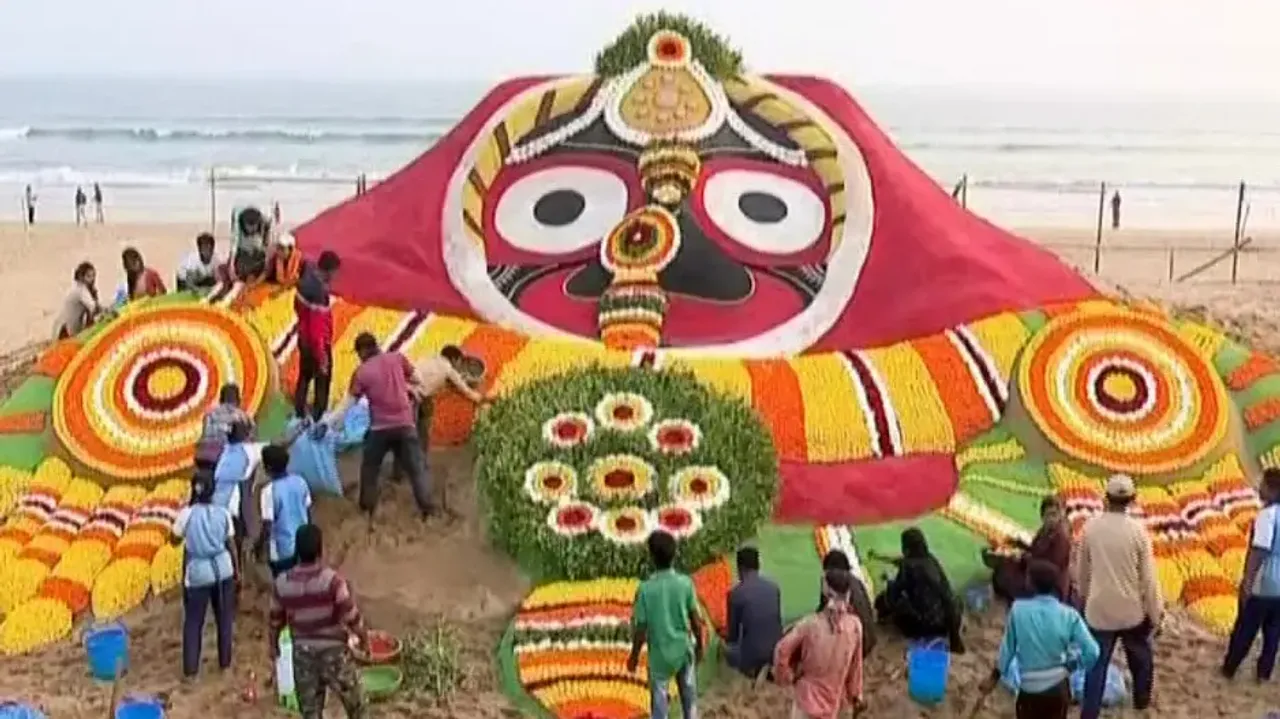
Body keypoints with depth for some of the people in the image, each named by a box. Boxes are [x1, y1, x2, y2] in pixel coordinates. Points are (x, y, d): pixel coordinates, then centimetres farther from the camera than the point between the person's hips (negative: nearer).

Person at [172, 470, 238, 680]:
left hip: (198, 572, -2)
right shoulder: (222, 513, -6)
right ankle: (225, 663, 26)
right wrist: (236, 568, 13)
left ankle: (190, 670, 12)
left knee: (193, 622, 10)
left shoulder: (187, 514, -12)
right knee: (224, 618, 17)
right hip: (222, 569, 2)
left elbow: (175, 539, 2)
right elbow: (230, 544, 0)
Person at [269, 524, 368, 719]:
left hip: (303, 653, 3)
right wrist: (364, 637, 4)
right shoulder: (332, 580, -21)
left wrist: (273, 646, 23)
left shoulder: (281, 583, -9)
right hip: (333, 651, -3)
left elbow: (276, 621, 4)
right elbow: (352, 618, -15)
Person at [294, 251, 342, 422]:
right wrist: (322, 358, -25)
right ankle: (318, 420, 18)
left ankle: (299, 416, 37)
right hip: (318, 344, -9)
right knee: (322, 383, 8)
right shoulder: (319, 293, -34)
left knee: (304, 377, 23)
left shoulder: (306, 278, -6)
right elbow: (317, 330, -31)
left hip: (304, 339, 9)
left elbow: (297, 305, 13)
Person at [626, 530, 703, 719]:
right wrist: (699, 645, 13)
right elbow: (695, 620, -3)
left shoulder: (646, 588, -17)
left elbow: (641, 628, -11)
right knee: (689, 698, 19)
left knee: (660, 702, 8)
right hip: (684, 649, 2)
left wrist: (634, 656, 3)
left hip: (660, 652, -2)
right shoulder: (685, 583, -11)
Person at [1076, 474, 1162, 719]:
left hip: (1099, 609, 1)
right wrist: (1155, 612, 0)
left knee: (1096, 664, 7)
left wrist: (1084, 596, 21)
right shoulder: (1137, 530, -14)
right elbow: (1148, 577, -10)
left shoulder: (1090, 526, -7)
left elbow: (1082, 569, 5)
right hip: (1132, 609, -1)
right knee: (1141, 659, 25)